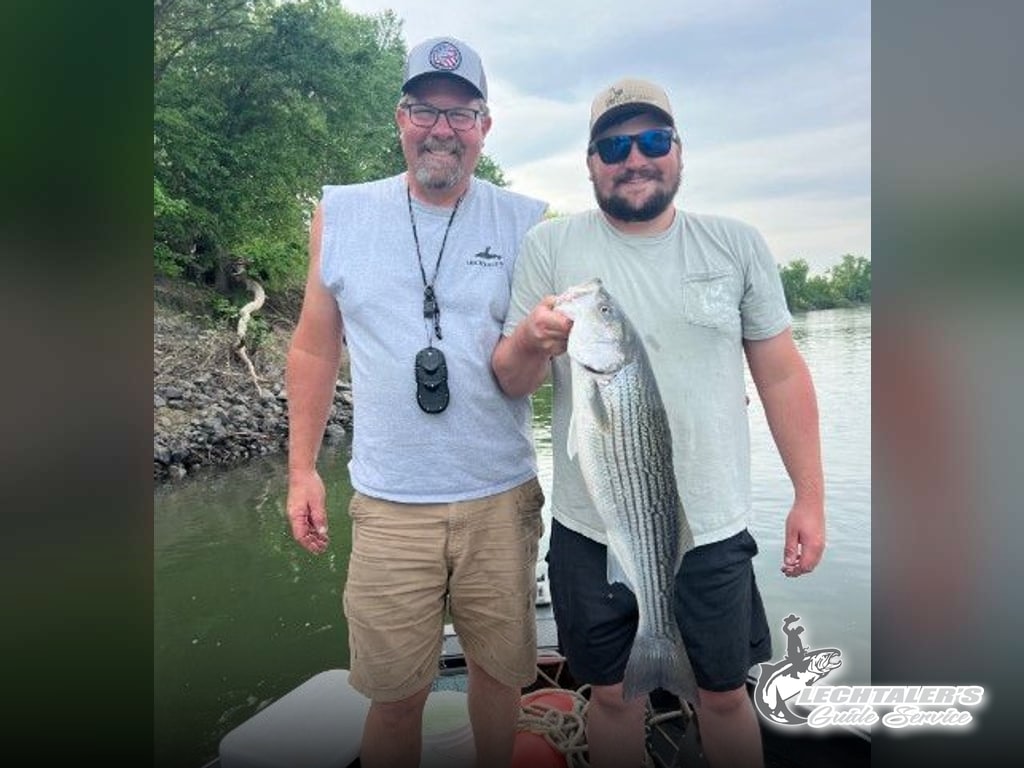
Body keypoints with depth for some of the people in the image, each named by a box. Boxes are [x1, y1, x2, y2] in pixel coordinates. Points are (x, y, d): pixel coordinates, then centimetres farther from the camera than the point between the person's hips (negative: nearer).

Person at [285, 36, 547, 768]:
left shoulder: (527, 223, 1)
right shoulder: (340, 215, 3)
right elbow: (316, 348, 8)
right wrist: (302, 467, 4)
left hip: (502, 499, 1)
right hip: (390, 507, 0)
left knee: (499, 669, 17)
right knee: (396, 692, 8)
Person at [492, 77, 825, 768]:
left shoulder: (738, 245, 2)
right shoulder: (551, 246, -2)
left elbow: (782, 375, 3)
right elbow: (512, 382, -3)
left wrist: (810, 496, 0)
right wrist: (530, 340, -26)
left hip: (713, 529, 1)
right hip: (591, 532, 0)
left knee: (726, 694, 16)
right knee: (613, 693, 17)